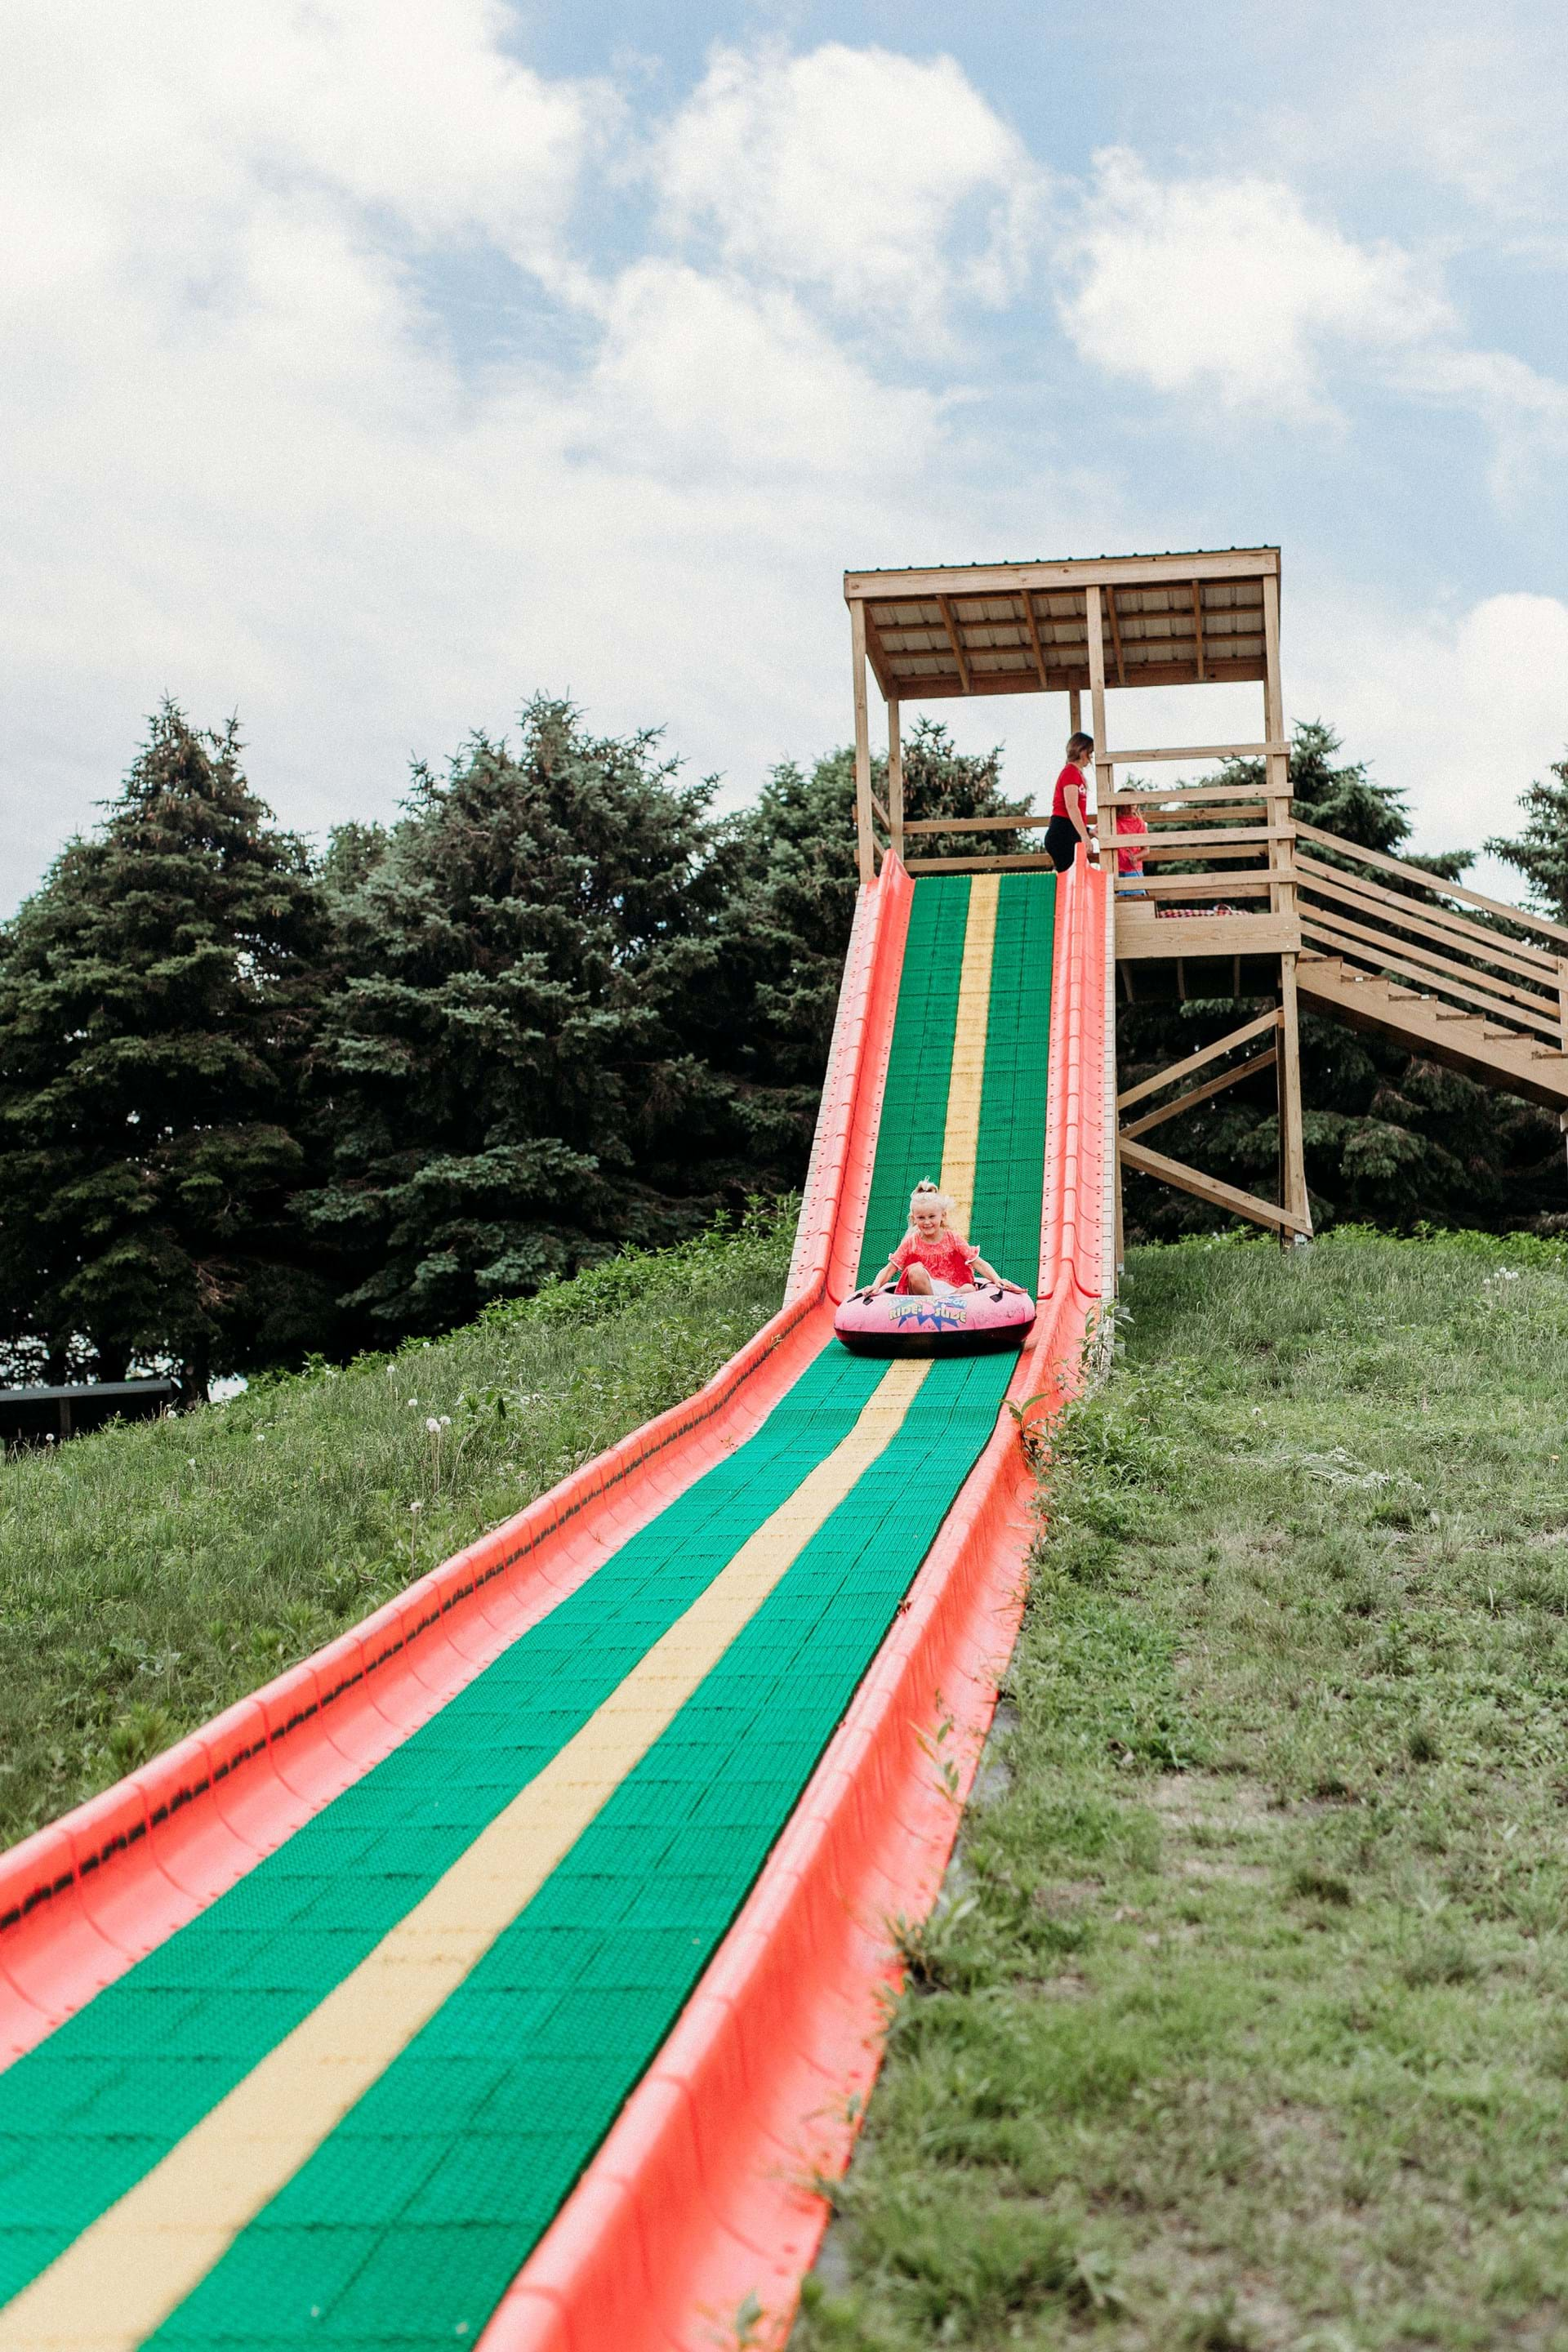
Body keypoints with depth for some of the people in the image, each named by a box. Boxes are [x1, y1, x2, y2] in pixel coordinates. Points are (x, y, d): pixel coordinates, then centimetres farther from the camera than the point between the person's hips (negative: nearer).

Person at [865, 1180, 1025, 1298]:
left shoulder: (953, 1239, 4)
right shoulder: (910, 1243, 4)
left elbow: (978, 1263, -2)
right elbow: (889, 1269, 0)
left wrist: (997, 1280, -18)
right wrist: (876, 1286, -20)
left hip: (951, 1290, 0)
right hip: (922, 1292, 0)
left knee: (969, 1289, -31)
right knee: (916, 1269, -30)